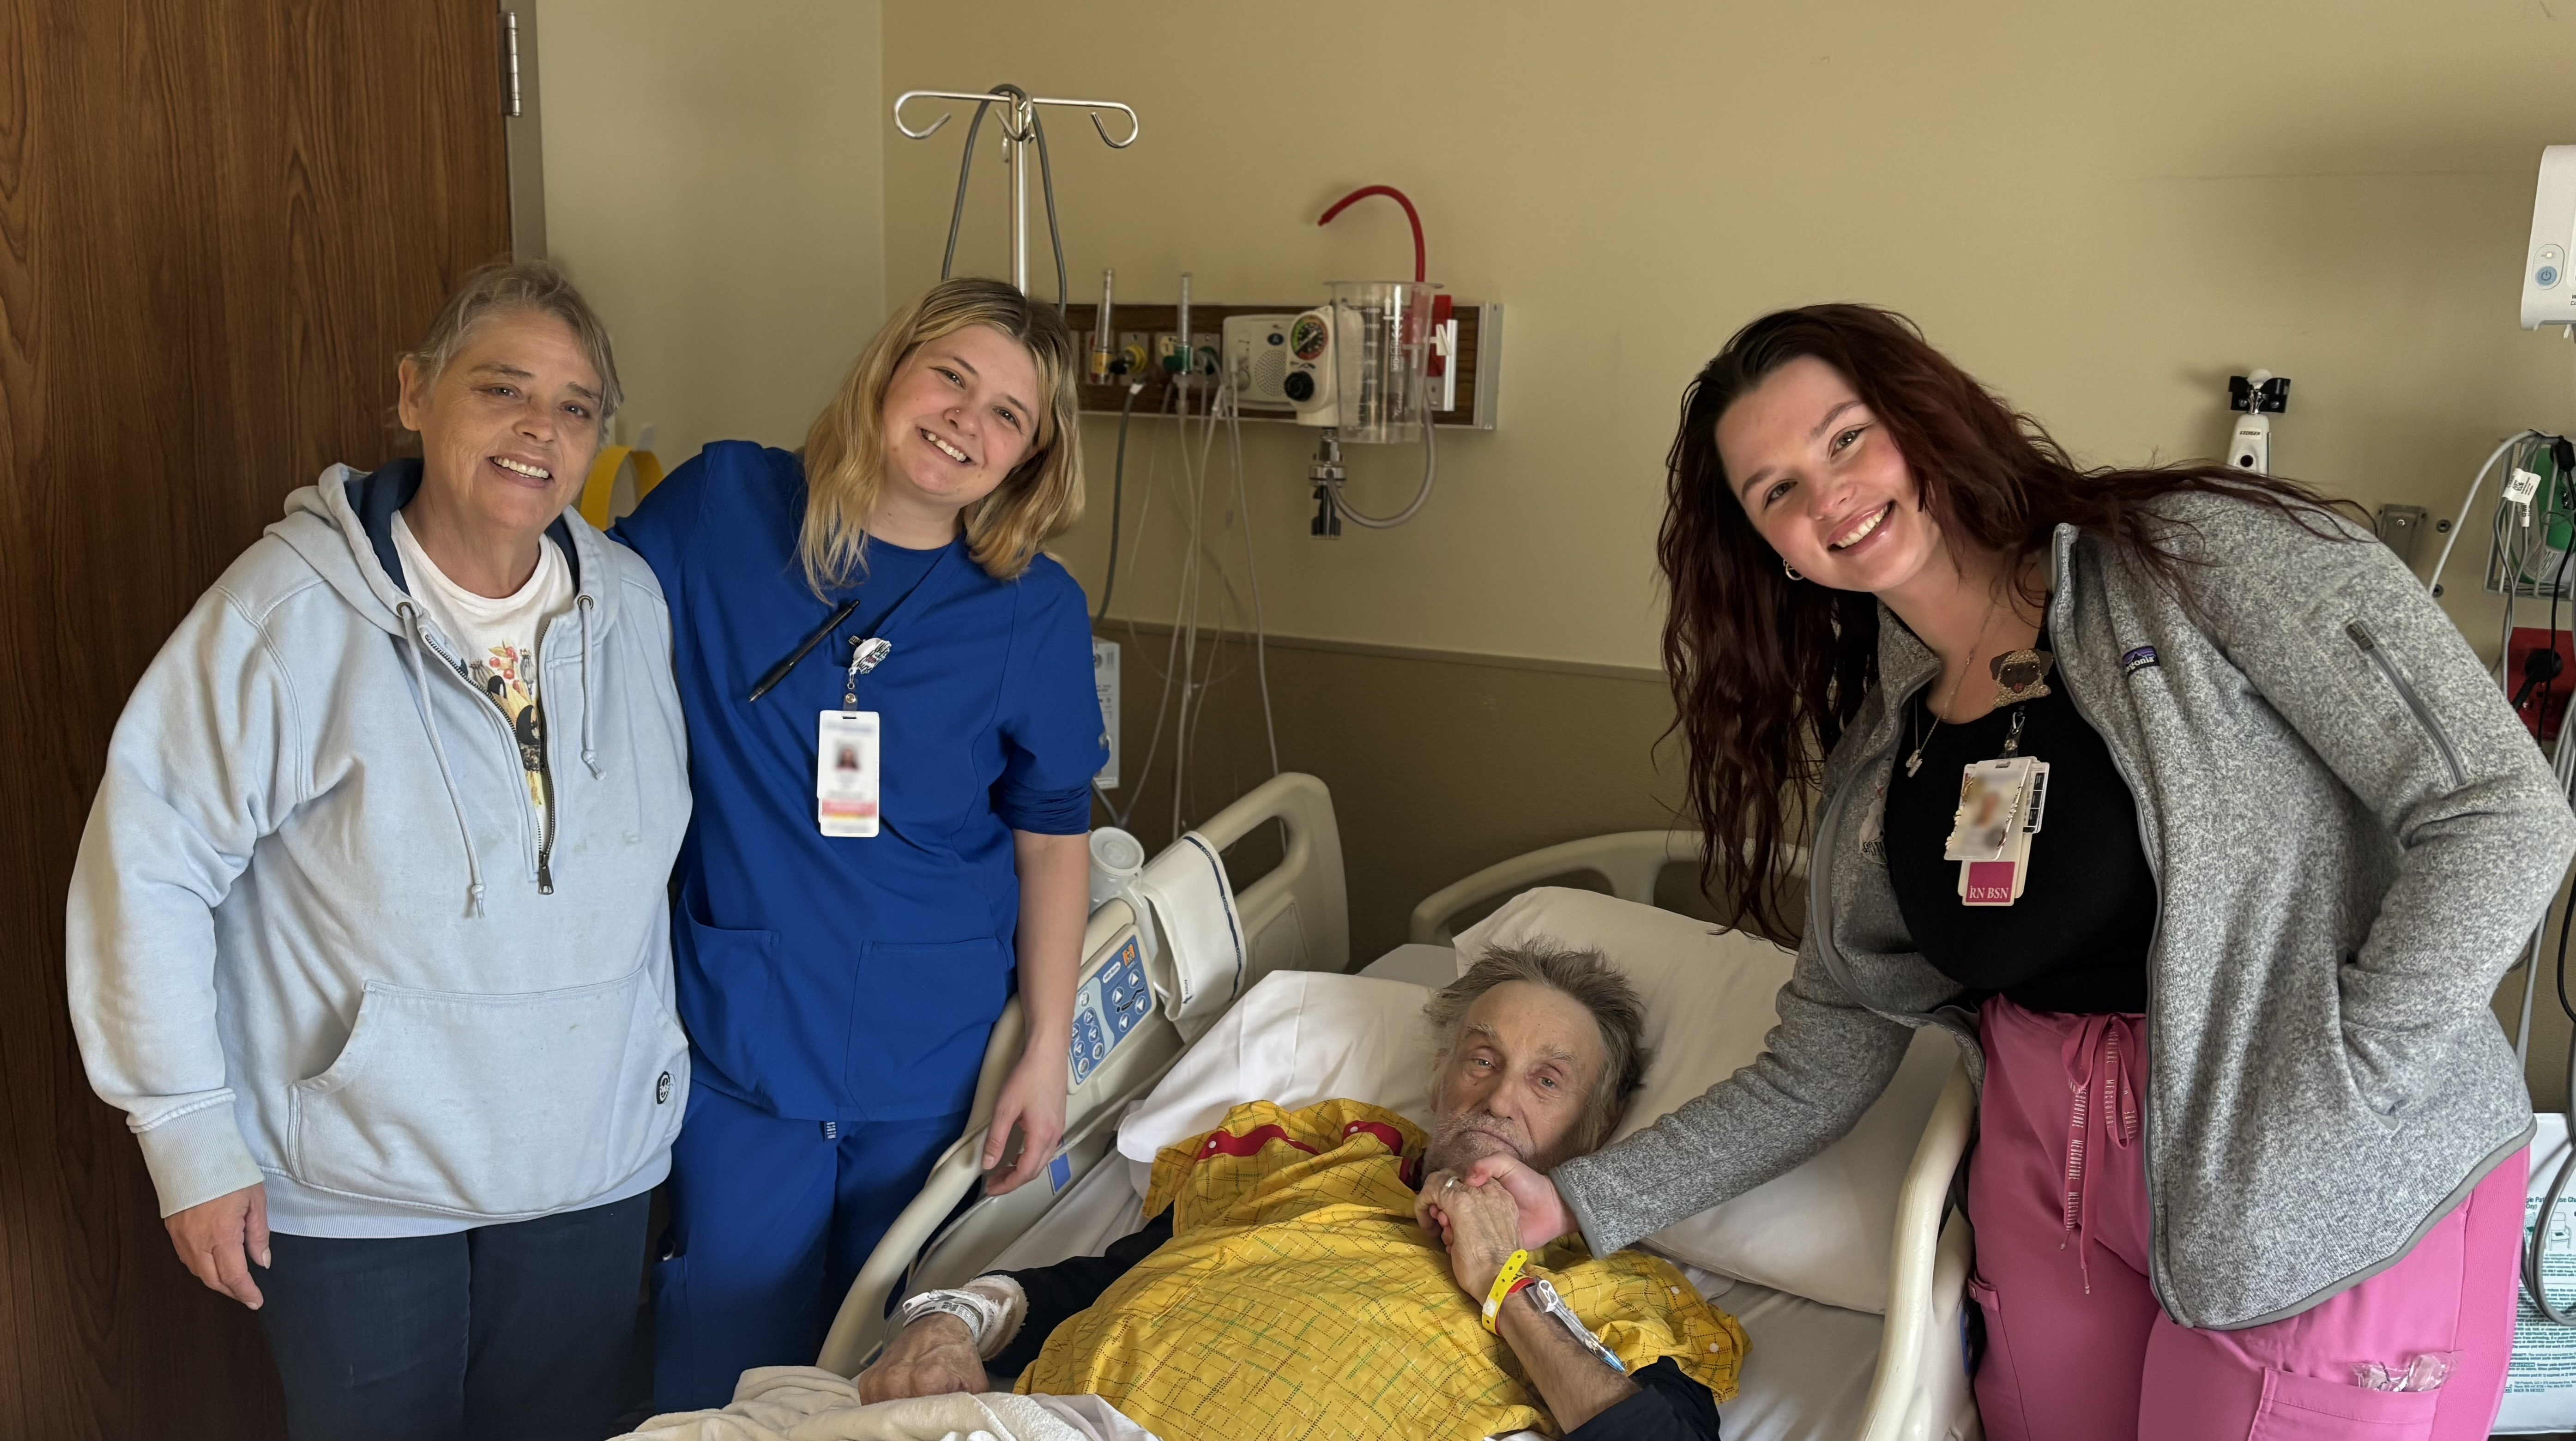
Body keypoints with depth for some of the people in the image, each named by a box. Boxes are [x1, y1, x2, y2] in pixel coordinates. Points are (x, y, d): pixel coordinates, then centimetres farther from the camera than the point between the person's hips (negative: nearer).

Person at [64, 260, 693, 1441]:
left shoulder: (630, 605, -1)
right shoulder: (288, 613, -16)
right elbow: (146, 868, -13)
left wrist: (662, 1053, 12)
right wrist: (188, 1135, -11)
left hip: (593, 1169, 4)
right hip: (353, 1188, -4)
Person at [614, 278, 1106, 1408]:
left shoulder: (1035, 612, -5)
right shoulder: (719, 507, -5)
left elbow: (1053, 838, 1)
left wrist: (1046, 1052, 0)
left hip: (938, 1056, 1)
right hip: (740, 1037, 0)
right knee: (727, 1374, 12)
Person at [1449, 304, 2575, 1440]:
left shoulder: (2200, 552, -11)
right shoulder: (1874, 753, 5)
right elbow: (1820, 1068, 7)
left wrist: (2305, 1114, -19)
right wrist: (1578, 1202, 1)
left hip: (2339, 1204, -4)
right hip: (2046, 1174, 5)